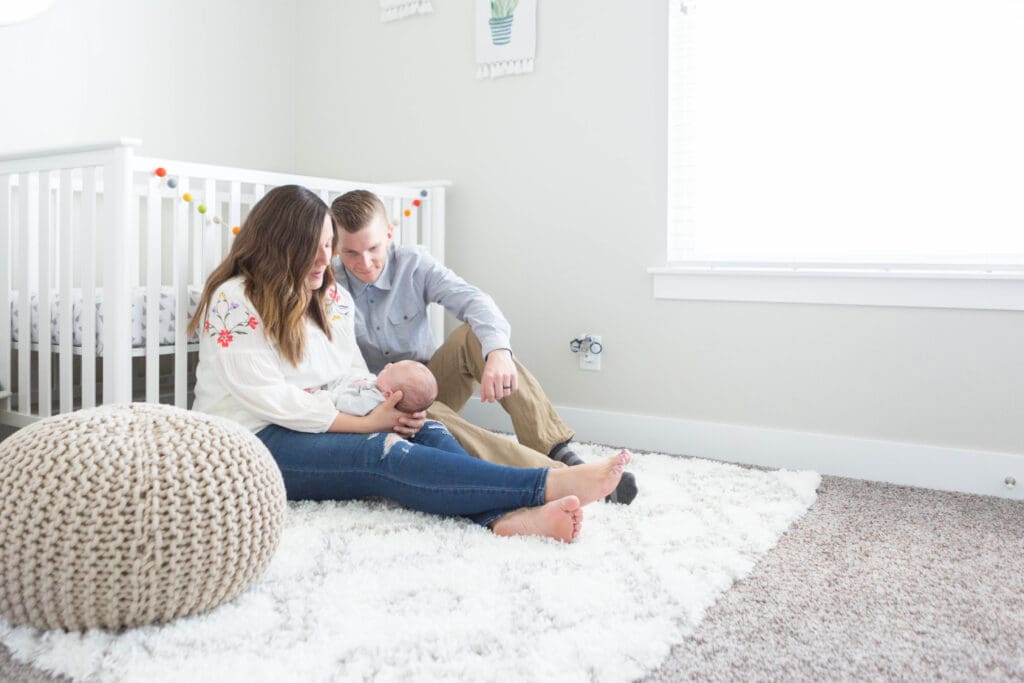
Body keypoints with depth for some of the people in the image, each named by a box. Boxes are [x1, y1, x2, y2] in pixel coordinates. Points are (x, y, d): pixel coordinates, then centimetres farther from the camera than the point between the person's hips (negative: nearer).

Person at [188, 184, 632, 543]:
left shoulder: (332, 298, 12)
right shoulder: (234, 302, -11)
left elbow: (355, 375, 9)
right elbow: (270, 399, -18)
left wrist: (390, 408, -14)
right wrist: (367, 423, -19)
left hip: (321, 427, 7)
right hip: (250, 444, -7)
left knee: (427, 432, -21)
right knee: (384, 454, -32)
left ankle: (506, 517, -50)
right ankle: (549, 485, -44)